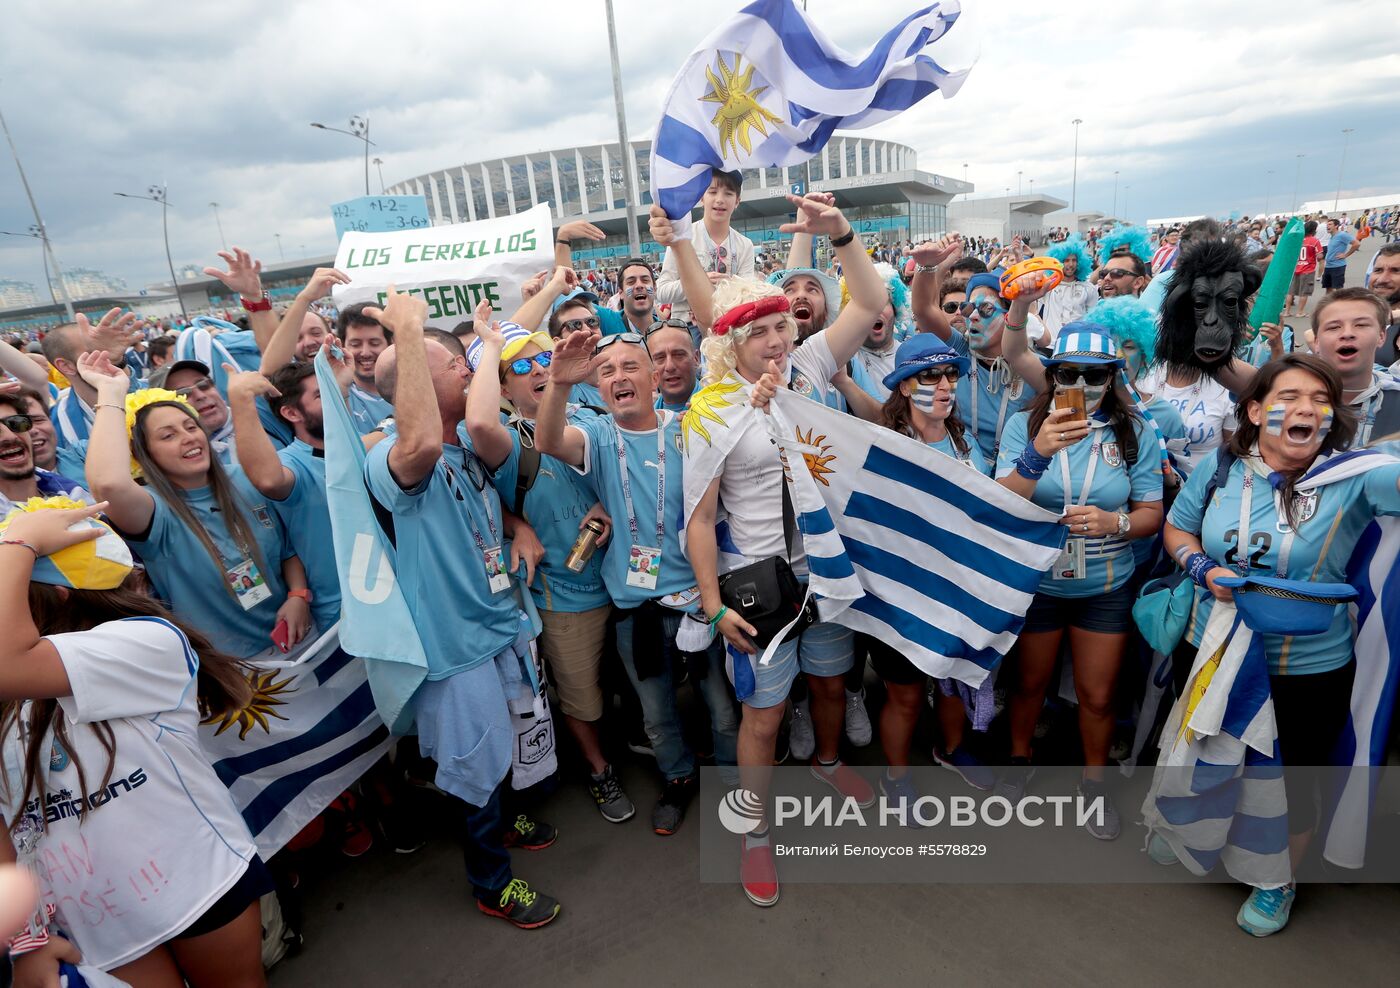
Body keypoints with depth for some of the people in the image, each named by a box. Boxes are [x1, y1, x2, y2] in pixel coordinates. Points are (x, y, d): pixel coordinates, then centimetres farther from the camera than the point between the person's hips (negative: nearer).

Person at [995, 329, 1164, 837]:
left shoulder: (1135, 431, -7)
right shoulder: (1023, 424, -11)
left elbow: (1151, 513, -2)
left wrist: (1114, 522, -24)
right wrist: (1038, 452, -36)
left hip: (1105, 587, 1)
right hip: (1034, 580, -1)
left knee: (1097, 696, 14)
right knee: (1030, 682, 19)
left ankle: (1095, 781, 41)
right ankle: (1019, 759, 45)